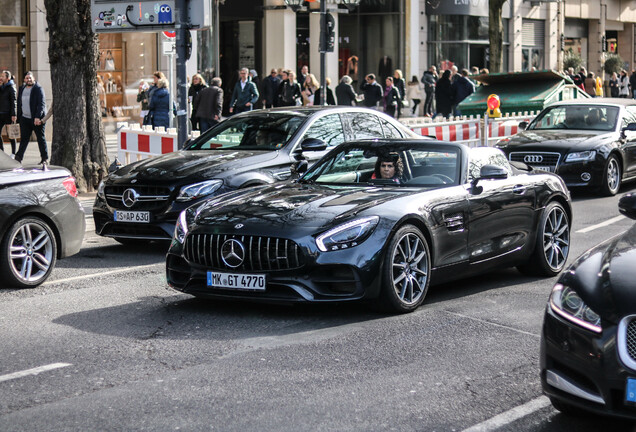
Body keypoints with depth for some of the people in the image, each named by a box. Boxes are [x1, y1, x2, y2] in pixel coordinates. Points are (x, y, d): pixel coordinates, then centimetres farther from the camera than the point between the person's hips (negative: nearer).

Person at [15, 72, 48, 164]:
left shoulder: (38, 89, -7)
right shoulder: (21, 89, 13)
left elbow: (42, 104, -14)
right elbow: (19, 104, 18)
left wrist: (38, 117, -23)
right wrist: (18, 117, 12)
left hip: (37, 119, -5)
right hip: (25, 118, 5)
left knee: (41, 138, 2)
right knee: (24, 138, 2)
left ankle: (45, 158, 9)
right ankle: (18, 158, -1)